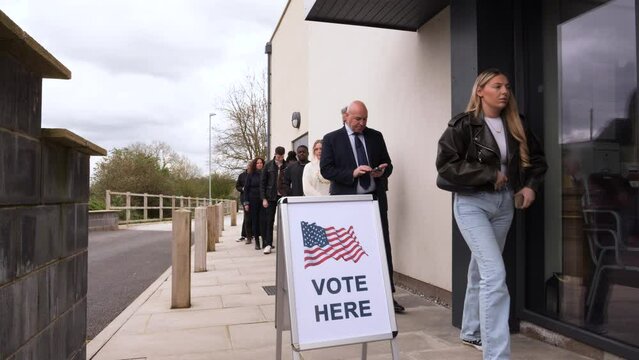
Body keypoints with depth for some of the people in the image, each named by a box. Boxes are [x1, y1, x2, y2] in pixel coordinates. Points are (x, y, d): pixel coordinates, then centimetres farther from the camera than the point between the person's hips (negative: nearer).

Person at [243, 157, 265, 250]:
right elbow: (246, 189, 5)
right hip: (253, 201, 0)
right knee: (255, 221, 3)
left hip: (263, 200, 0)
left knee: (263, 220, -6)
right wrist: (246, 203, -1)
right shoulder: (250, 175, 5)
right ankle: (257, 242, 9)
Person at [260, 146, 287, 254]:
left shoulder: (286, 166, 1)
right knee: (269, 220, 1)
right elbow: (262, 182, 3)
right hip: (271, 197, 0)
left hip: (283, 196, 0)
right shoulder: (268, 165, 2)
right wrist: (263, 198, -3)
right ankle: (268, 244, 6)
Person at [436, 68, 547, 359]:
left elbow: (537, 159, 18)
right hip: (472, 203, -6)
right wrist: (490, 174, -16)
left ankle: (471, 332, 36)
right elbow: (445, 164, -17)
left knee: (481, 269, 17)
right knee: (495, 273, -15)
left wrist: (531, 185, 0)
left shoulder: (515, 126, 8)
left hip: (505, 203, 6)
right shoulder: (463, 125, -9)